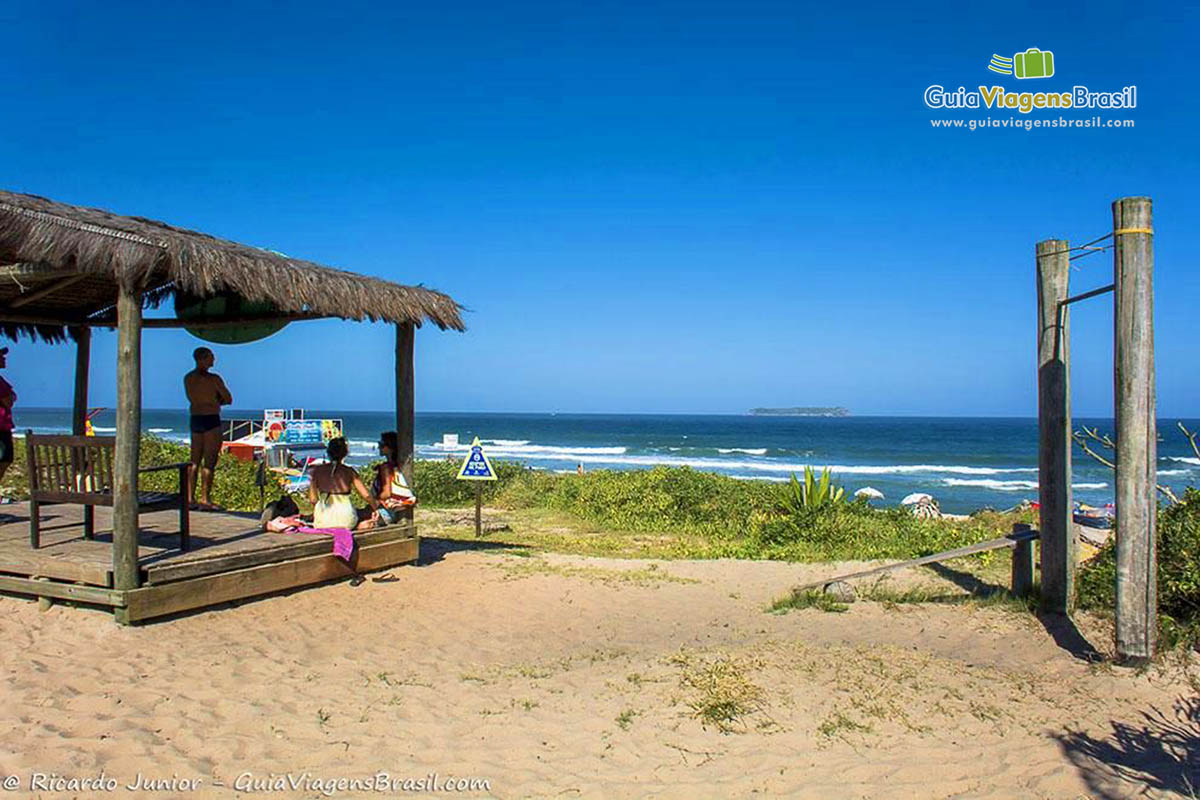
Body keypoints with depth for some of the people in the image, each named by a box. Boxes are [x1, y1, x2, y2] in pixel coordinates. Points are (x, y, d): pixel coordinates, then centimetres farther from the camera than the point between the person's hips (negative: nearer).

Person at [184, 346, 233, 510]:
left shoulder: (188, 378, 9)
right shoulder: (213, 378, -12)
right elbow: (228, 399, -5)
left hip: (195, 419, 7)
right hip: (211, 420, -7)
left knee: (195, 461, 12)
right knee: (209, 462, -4)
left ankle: (190, 498, 14)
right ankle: (205, 500, -4)